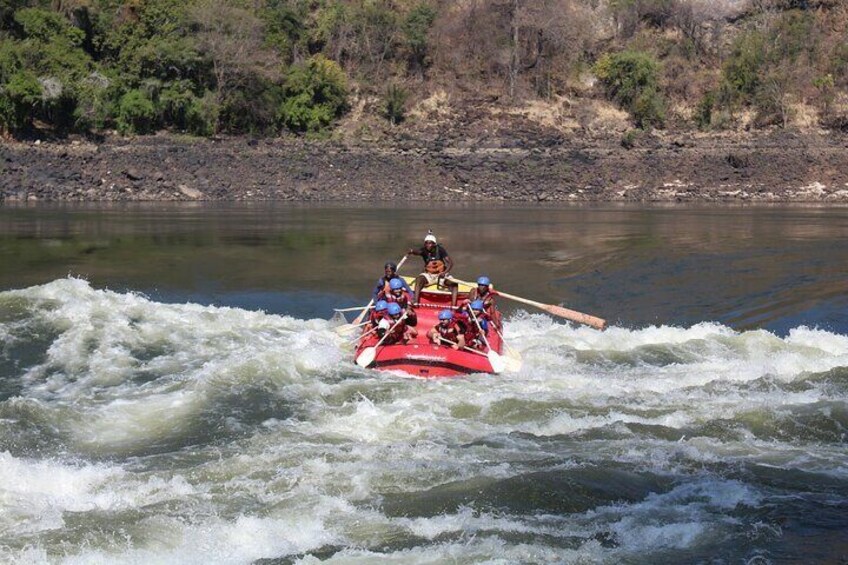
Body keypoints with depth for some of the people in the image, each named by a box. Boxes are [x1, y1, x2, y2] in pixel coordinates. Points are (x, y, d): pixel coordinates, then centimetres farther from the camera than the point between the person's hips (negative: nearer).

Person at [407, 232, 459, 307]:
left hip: (441, 275, 0)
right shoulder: (424, 250, -9)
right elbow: (417, 251, -33)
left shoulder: (440, 250, -10)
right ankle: (415, 301, -42)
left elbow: (450, 262, -14)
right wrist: (412, 251, -58)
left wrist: (445, 272, -31)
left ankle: (453, 305, -30)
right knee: (419, 279, -31)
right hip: (428, 275, 0)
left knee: (454, 284, -24)